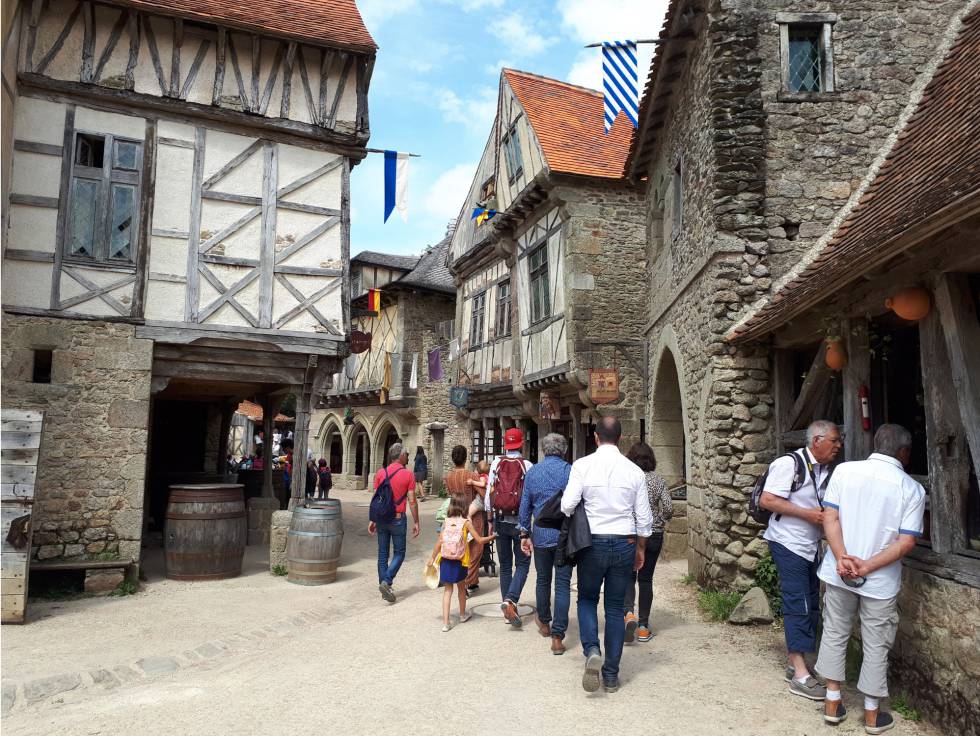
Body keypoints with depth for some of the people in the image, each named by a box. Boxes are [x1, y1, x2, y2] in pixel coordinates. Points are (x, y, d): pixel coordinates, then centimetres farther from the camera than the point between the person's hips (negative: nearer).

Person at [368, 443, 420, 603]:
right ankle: (386, 582, -10)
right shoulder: (408, 475, -7)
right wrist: (416, 522, 0)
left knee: (382, 554, 12)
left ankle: (384, 586, 16)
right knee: (399, 554, 7)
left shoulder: (380, 472, 2)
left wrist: (372, 520, 8)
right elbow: (412, 501, -8)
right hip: (398, 519, -3)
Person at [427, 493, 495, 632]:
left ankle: (446, 622, 4)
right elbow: (480, 540, -8)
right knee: (461, 587, 21)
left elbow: (439, 542, 0)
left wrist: (432, 558, 10)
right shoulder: (466, 523, -8)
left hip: (445, 561, 1)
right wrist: (493, 536, 7)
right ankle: (462, 615, 40)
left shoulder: (446, 521, -1)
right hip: (459, 562, -1)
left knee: (448, 590, 10)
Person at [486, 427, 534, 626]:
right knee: (522, 564, 8)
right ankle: (510, 600, -13)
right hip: (520, 521, -3)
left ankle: (509, 611, 19)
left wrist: (490, 521, 9)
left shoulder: (496, 463, -2)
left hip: (500, 520, 3)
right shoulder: (527, 465, -8)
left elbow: (489, 494, 0)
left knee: (505, 565, 14)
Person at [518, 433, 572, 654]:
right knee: (563, 584, 1)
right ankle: (557, 637, -1)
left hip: (541, 535, 3)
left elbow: (525, 505, 7)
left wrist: (525, 534, 14)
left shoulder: (532, 472, 4)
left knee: (543, 580, 19)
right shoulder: (569, 471, -7)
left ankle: (544, 623, 37)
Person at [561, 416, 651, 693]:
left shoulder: (582, 465, -9)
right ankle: (611, 675, 18)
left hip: (593, 543, -2)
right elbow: (644, 517, 3)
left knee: (587, 599, 17)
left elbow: (567, 506, -14)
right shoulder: (634, 471, -1)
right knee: (615, 608, 13)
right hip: (625, 544, 2)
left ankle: (592, 650, -6)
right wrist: (640, 549, 17)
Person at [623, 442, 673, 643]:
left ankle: (629, 613, -13)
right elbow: (669, 508, -7)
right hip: (653, 535, 2)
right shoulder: (659, 481, -2)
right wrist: (659, 521, 10)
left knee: (628, 576, 12)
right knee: (646, 579, 11)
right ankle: (643, 626, 14)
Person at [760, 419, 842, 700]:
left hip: (811, 547, 8)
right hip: (788, 545, -8)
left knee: (810, 606, 12)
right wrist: (808, 514, -21)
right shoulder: (789, 464, -16)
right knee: (798, 606, -8)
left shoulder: (826, 471, 9)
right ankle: (800, 675, -2)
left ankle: (794, 664, 24)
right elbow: (767, 500, -20)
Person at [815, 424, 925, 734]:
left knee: (834, 635, 16)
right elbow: (907, 541, -13)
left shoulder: (844, 470, -4)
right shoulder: (912, 489, -8)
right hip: (880, 581, -2)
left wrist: (842, 557, -15)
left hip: (838, 574, 2)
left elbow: (830, 517, -9)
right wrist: (867, 566, -15)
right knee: (876, 647, 13)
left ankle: (832, 704, 25)